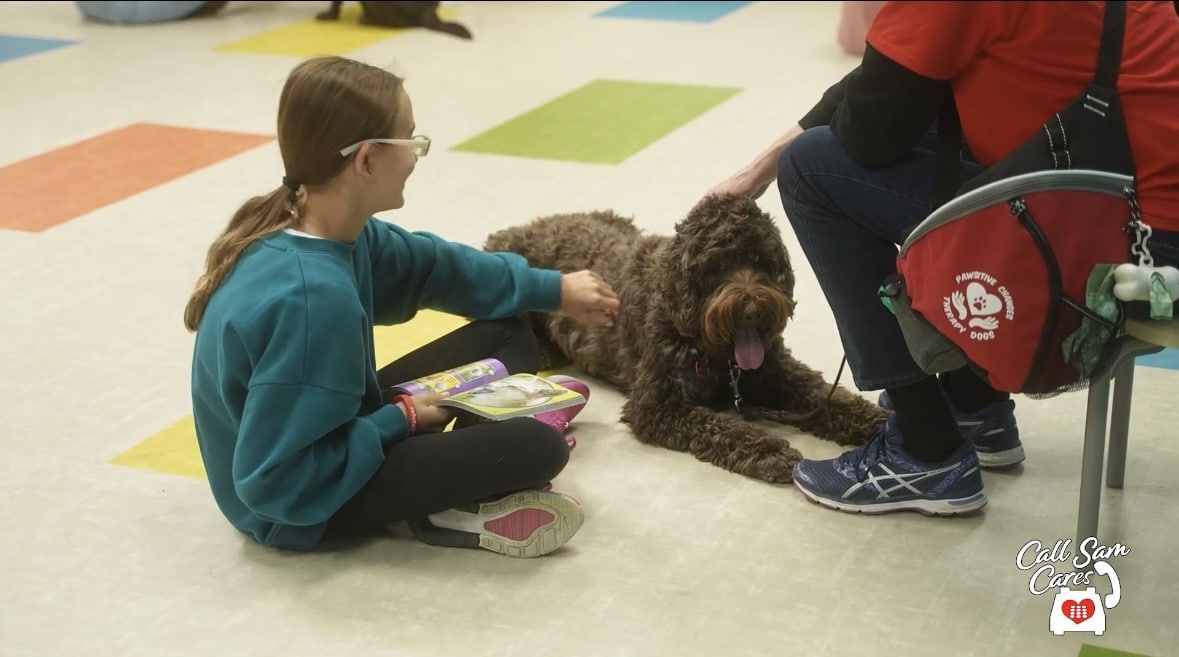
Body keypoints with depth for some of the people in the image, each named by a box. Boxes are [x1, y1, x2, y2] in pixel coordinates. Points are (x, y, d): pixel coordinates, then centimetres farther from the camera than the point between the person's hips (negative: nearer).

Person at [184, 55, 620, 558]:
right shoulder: (312, 298, -35)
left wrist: (552, 289, 17)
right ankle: (453, 511, 3)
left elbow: (433, 264, 13)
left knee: (508, 339, 10)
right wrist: (399, 422, -20)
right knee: (539, 447, -20)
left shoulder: (333, 234, -7)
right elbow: (279, 482, -32)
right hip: (301, 503, -9)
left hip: (327, 441, 10)